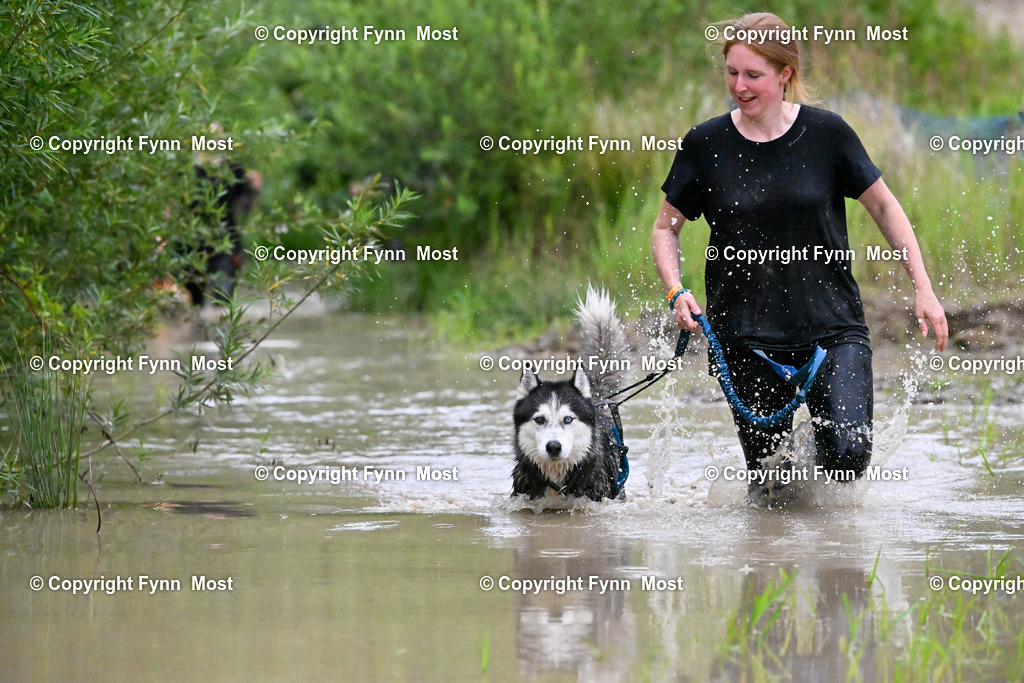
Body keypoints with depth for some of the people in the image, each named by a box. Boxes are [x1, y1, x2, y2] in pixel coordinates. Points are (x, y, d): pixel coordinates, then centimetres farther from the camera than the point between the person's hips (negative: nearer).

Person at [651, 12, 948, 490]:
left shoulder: (825, 133, -2)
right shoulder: (705, 144, -1)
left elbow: (883, 206, 8)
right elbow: (666, 227, 11)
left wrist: (923, 288, 3)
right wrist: (676, 293, -7)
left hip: (832, 325, -1)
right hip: (746, 337, 1)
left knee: (849, 451, -17)